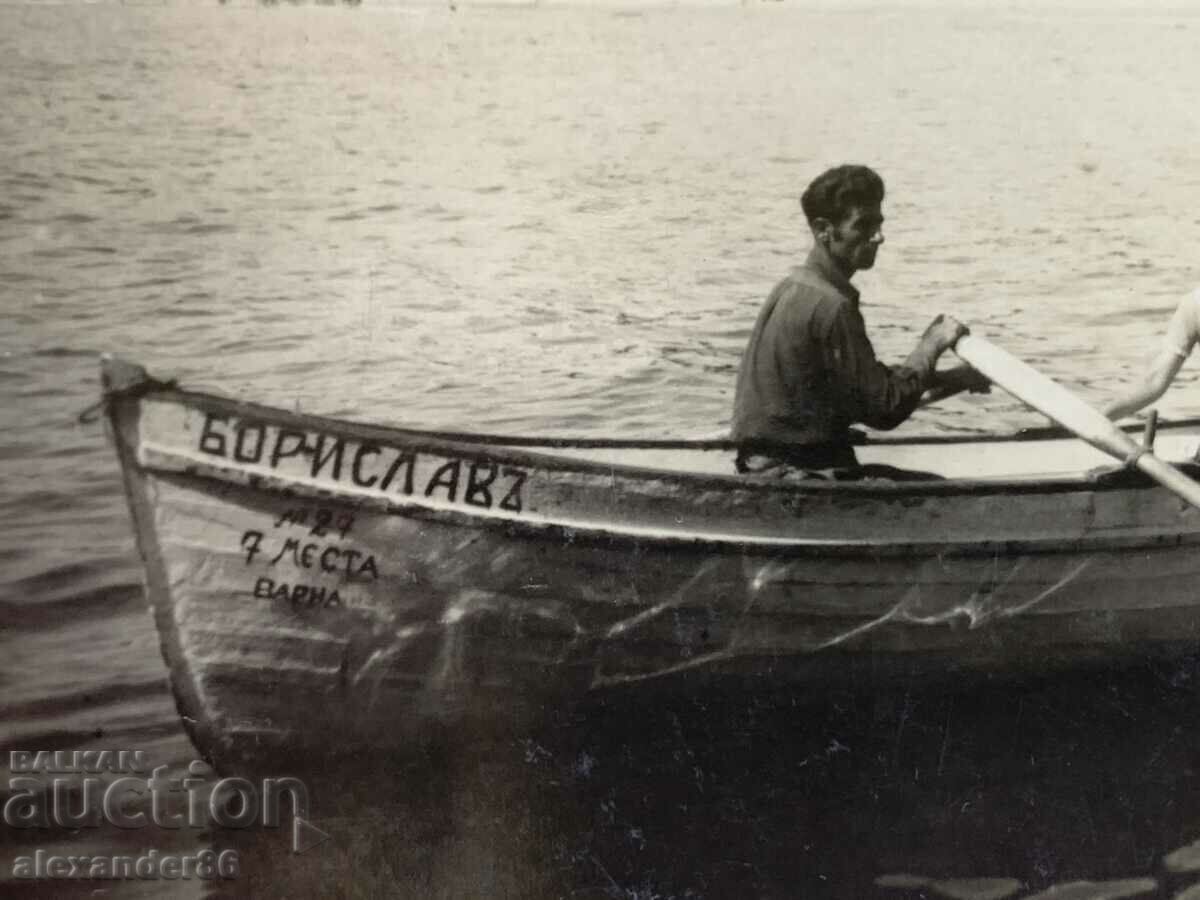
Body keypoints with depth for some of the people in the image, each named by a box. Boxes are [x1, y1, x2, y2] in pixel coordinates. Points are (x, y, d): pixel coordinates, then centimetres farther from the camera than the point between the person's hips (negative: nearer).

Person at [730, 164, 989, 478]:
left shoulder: (793, 287, 12)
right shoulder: (830, 307, -19)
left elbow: (863, 381, 18)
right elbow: (885, 410, -18)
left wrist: (949, 379, 12)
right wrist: (931, 346, -6)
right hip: (794, 470, -10)